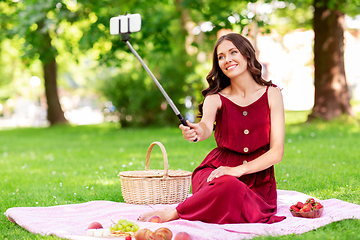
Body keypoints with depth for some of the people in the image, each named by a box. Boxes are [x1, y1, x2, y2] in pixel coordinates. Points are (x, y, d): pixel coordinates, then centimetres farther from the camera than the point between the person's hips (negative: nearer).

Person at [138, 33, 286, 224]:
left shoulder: (271, 94, 0)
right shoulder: (215, 98, 1)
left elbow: (277, 152, -6)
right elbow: (206, 126, -23)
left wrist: (239, 169, -19)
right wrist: (197, 132, -48)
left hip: (258, 181, 1)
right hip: (218, 170, -1)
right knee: (227, 186, -39)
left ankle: (173, 213, -14)